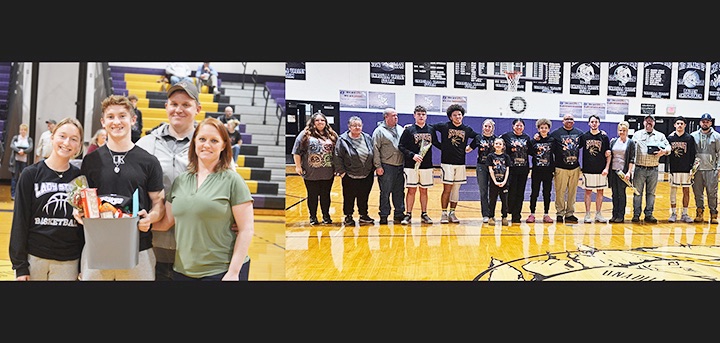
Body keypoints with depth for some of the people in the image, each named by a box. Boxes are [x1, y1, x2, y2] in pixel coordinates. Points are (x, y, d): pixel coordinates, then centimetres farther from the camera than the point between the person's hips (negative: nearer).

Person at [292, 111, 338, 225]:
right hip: (311, 173, -2)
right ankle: (313, 217, 22)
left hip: (328, 173, 2)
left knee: (326, 195, 11)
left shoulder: (332, 135, 8)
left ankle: (326, 216, 25)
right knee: (312, 195, 8)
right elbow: (297, 152, -1)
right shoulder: (305, 134, -1)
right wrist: (298, 166, -6)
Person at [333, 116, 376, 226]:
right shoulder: (343, 140, -7)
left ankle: (363, 215, 26)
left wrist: (373, 168, 7)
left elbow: (374, 155, 13)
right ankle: (348, 217, 20)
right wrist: (341, 171, -10)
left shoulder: (368, 138, 6)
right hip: (350, 176, -3)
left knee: (364, 197, 12)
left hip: (367, 176, 4)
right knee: (349, 198, 6)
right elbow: (337, 157, -7)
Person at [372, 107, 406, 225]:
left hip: (400, 166, 6)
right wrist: (378, 166, -12)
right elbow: (375, 150, -8)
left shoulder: (400, 129, 14)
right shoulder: (379, 131, -4)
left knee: (399, 192, 11)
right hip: (386, 167, -5)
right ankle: (384, 216, 9)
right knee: (385, 193, 1)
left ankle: (399, 214, 20)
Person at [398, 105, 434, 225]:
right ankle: (408, 215, 6)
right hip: (411, 165, -3)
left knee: (424, 190, 9)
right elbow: (401, 146, -5)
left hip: (427, 165, 3)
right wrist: (412, 155, -15)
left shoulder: (431, 130, 8)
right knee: (411, 190, -1)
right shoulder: (409, 130, -2)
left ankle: (424, 214, 17)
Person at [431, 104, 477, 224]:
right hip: (447, 162, -3)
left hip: (460, 164, 3)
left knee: (456, 189, 7)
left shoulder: (467, 129, 7)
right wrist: (438, 144, -2)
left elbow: (478, 137, 18)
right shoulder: (444, 126, -3)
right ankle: (444, 213, 4)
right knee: (447, 189, -6)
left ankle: (452, 213, 15)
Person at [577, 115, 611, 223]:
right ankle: (588, 215, 9)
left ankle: (598, 214, 14)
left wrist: (607, 168, -5)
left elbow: (608, 155, 4)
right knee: (588, 192, 3)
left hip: (601, 170, 1)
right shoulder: (584, 136, 2)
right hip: (588, 169, -1)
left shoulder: (604, 137, 3)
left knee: (600, 192, 6)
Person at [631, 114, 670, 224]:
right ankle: (636, 214, 6)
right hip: (640, 168, -2)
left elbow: (668, 147, 6)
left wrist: (664, 151, -16)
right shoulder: (637, 134, 7)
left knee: (651, 193, 7)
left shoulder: (660, 135, 11)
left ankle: (648, 214, 14)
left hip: (653, 169, 2)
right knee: (638, 192, 1)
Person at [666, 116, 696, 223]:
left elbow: (693, 154, 2)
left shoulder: (690, 138, 2)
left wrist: (692, 168, -5)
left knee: (686, 191, 4)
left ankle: (685, 214, 12)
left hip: (686, 169, 0)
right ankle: (673, 213, 12)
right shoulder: (670, 138, 3)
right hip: (674, 169, 0)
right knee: (673, 191, 3)